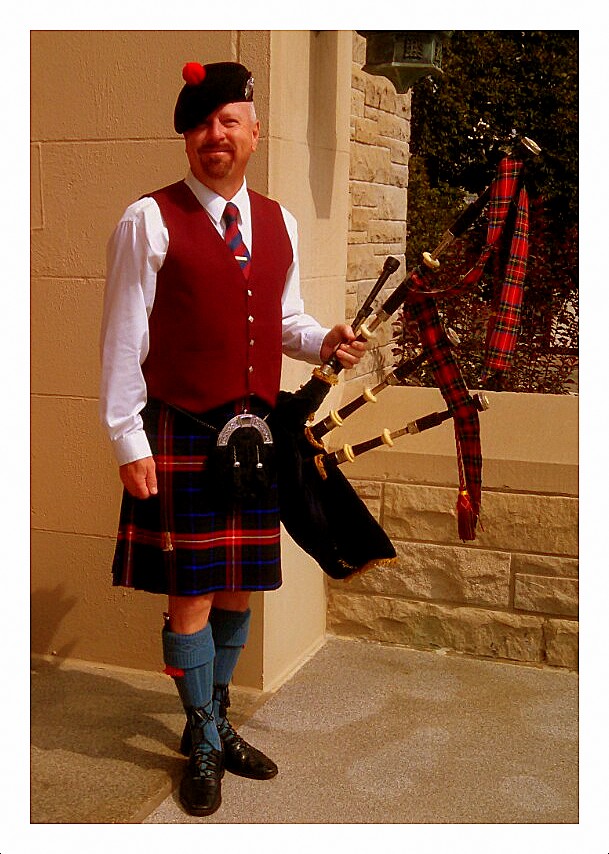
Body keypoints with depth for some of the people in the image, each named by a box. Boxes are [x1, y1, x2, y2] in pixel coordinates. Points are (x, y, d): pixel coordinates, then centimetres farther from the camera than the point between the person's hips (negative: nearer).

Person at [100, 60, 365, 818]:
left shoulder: (278, 225, 10)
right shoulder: (149, 222, -7)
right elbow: (122, 342, -7)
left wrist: (323, 342, -3)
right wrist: (128, 444, -10)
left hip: (254, 435, 5)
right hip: (181, 439, -5)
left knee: (237, 591, 14)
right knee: (190, 596, 3)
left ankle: (217, 723, 34)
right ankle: (203, 745, 23)